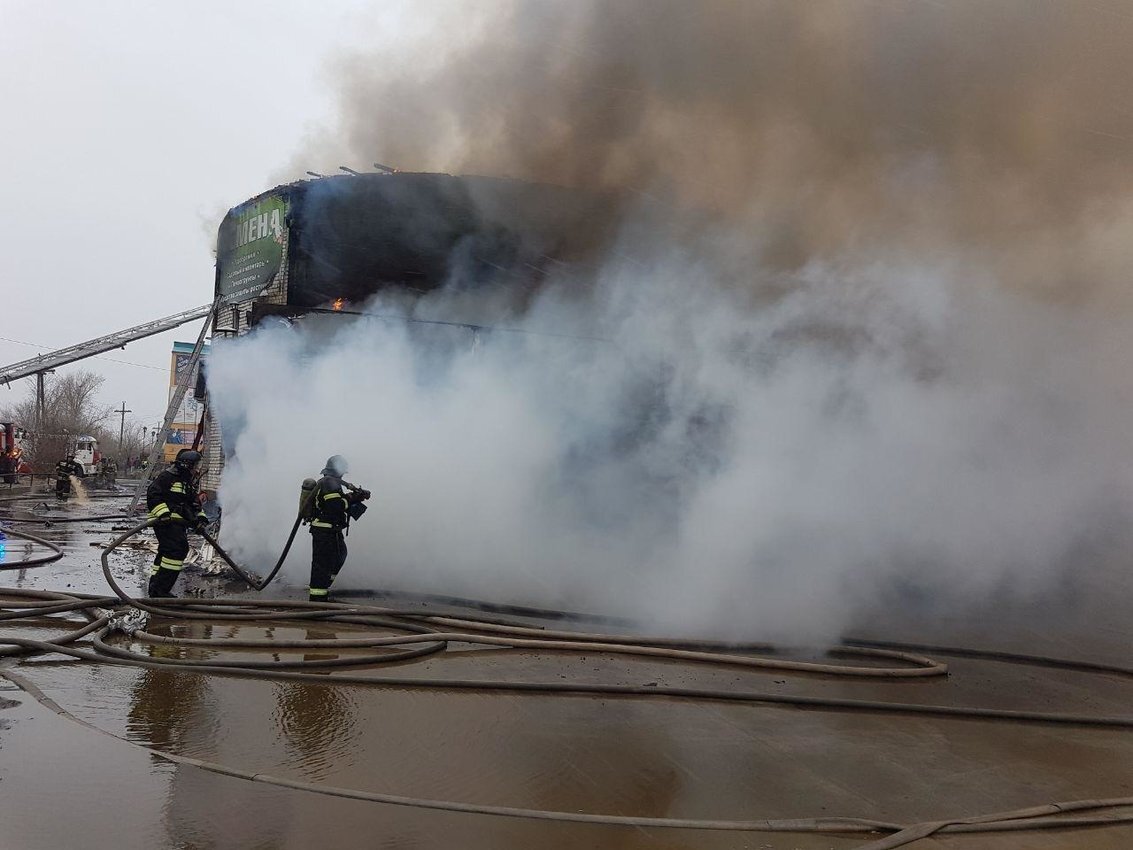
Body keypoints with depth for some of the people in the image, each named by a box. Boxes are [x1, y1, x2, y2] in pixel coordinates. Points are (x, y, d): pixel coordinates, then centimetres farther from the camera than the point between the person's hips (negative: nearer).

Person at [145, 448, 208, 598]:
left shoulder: (189, 483, 22)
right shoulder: (166, 477, -8)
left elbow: (194, 504, 28)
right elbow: (153, 495, -15)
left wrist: (200, 517, 12)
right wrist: (163, 513, -25)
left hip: (179, 524, 10)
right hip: (166, 522, -10)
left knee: (165, 553, 13)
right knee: (177, 549, -19)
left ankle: (155, 588, 21)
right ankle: (161, 589, -18)